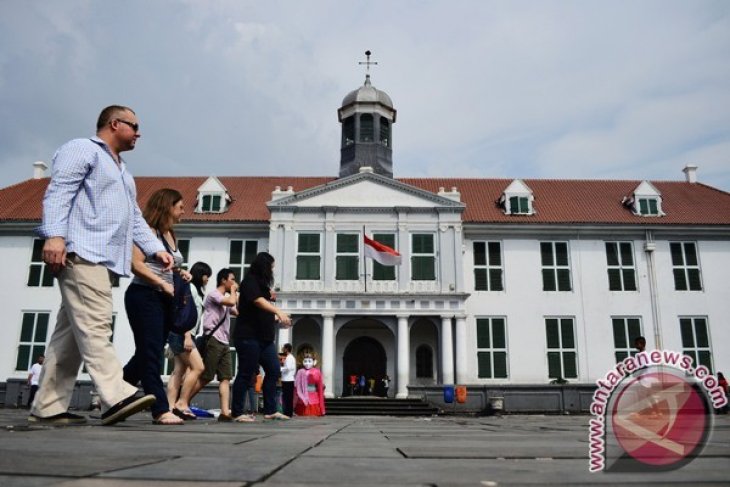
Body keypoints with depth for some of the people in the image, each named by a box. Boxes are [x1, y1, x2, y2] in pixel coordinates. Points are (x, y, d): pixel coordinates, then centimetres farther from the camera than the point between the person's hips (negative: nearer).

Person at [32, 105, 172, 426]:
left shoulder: (121, 172, 33)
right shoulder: (82, 149, 5)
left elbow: (135, 219, 29)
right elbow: (58, 191, -9)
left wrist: (156, 249, 15)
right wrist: (55, 234, -23)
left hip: (104, 259, 9)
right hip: (81, 252, -9)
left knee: (72, 331, 5)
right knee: (94, 326, -18)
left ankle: (48, 407, 6)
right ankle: (116, 396, -25)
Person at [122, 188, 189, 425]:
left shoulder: (172, 236, 18)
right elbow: (136, 264, -16)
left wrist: (181, 274, 6)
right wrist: (163, 284, -19)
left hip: (165, 300, 9)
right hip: (144, 296, -9)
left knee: (147, 354, 13)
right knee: (150, 354, -7)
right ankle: (161, 410, -8)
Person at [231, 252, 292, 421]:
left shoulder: (261, 284, 19)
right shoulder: (250, 280, -7)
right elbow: (258, 301, -24)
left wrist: (277, 317, 14)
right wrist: (278, 311, -37)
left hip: (264, 337, 9)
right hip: (248, 336, -9)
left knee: (274, 371, 4)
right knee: (245, 374, -5)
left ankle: (270, 411, 7)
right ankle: (237, 413, 2)